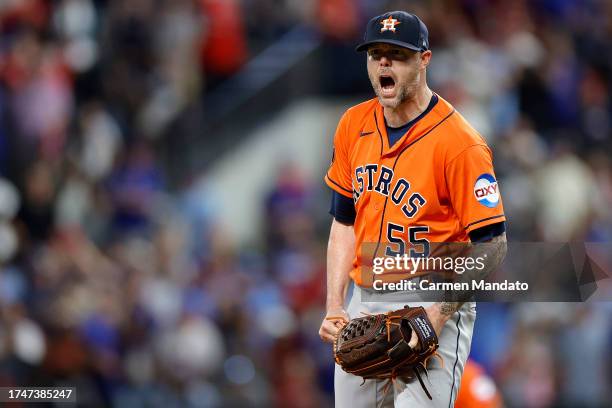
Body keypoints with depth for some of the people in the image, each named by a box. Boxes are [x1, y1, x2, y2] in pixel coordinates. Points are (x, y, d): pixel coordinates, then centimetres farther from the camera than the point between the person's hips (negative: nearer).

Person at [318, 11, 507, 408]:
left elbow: (491, 246, -14)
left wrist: (439, 313, -22)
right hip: (361, 302, 6)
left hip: (434, 304, -6)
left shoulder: (459, 143, -15)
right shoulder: (354, 125, 6)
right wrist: (335, 306, 5)